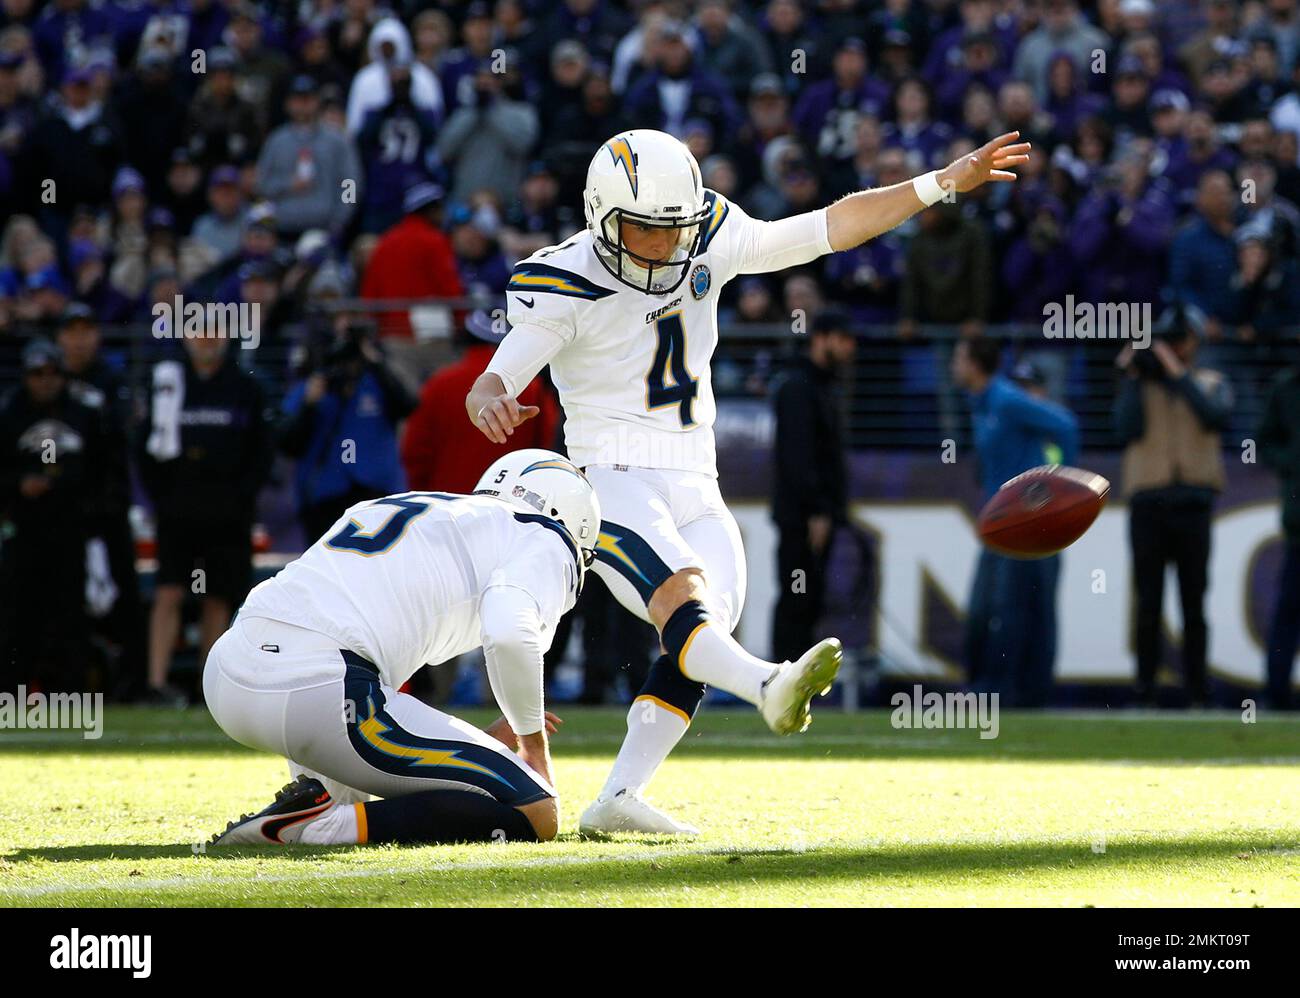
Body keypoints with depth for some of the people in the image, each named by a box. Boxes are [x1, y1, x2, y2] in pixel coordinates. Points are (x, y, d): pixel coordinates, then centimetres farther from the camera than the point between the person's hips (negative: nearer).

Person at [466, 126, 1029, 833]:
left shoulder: (712, 240, 6)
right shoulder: (562, 285, -8)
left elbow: (833, 226, 11)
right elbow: (494, 382, -12)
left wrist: (948, 181, 8)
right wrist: (490, 403, -38)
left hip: (694, 489, 6)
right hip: (613, 480, -6)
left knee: (711, 626, -14)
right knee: (681, 598, -29)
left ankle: (616, 802, -15)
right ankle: (771, 688, -59)